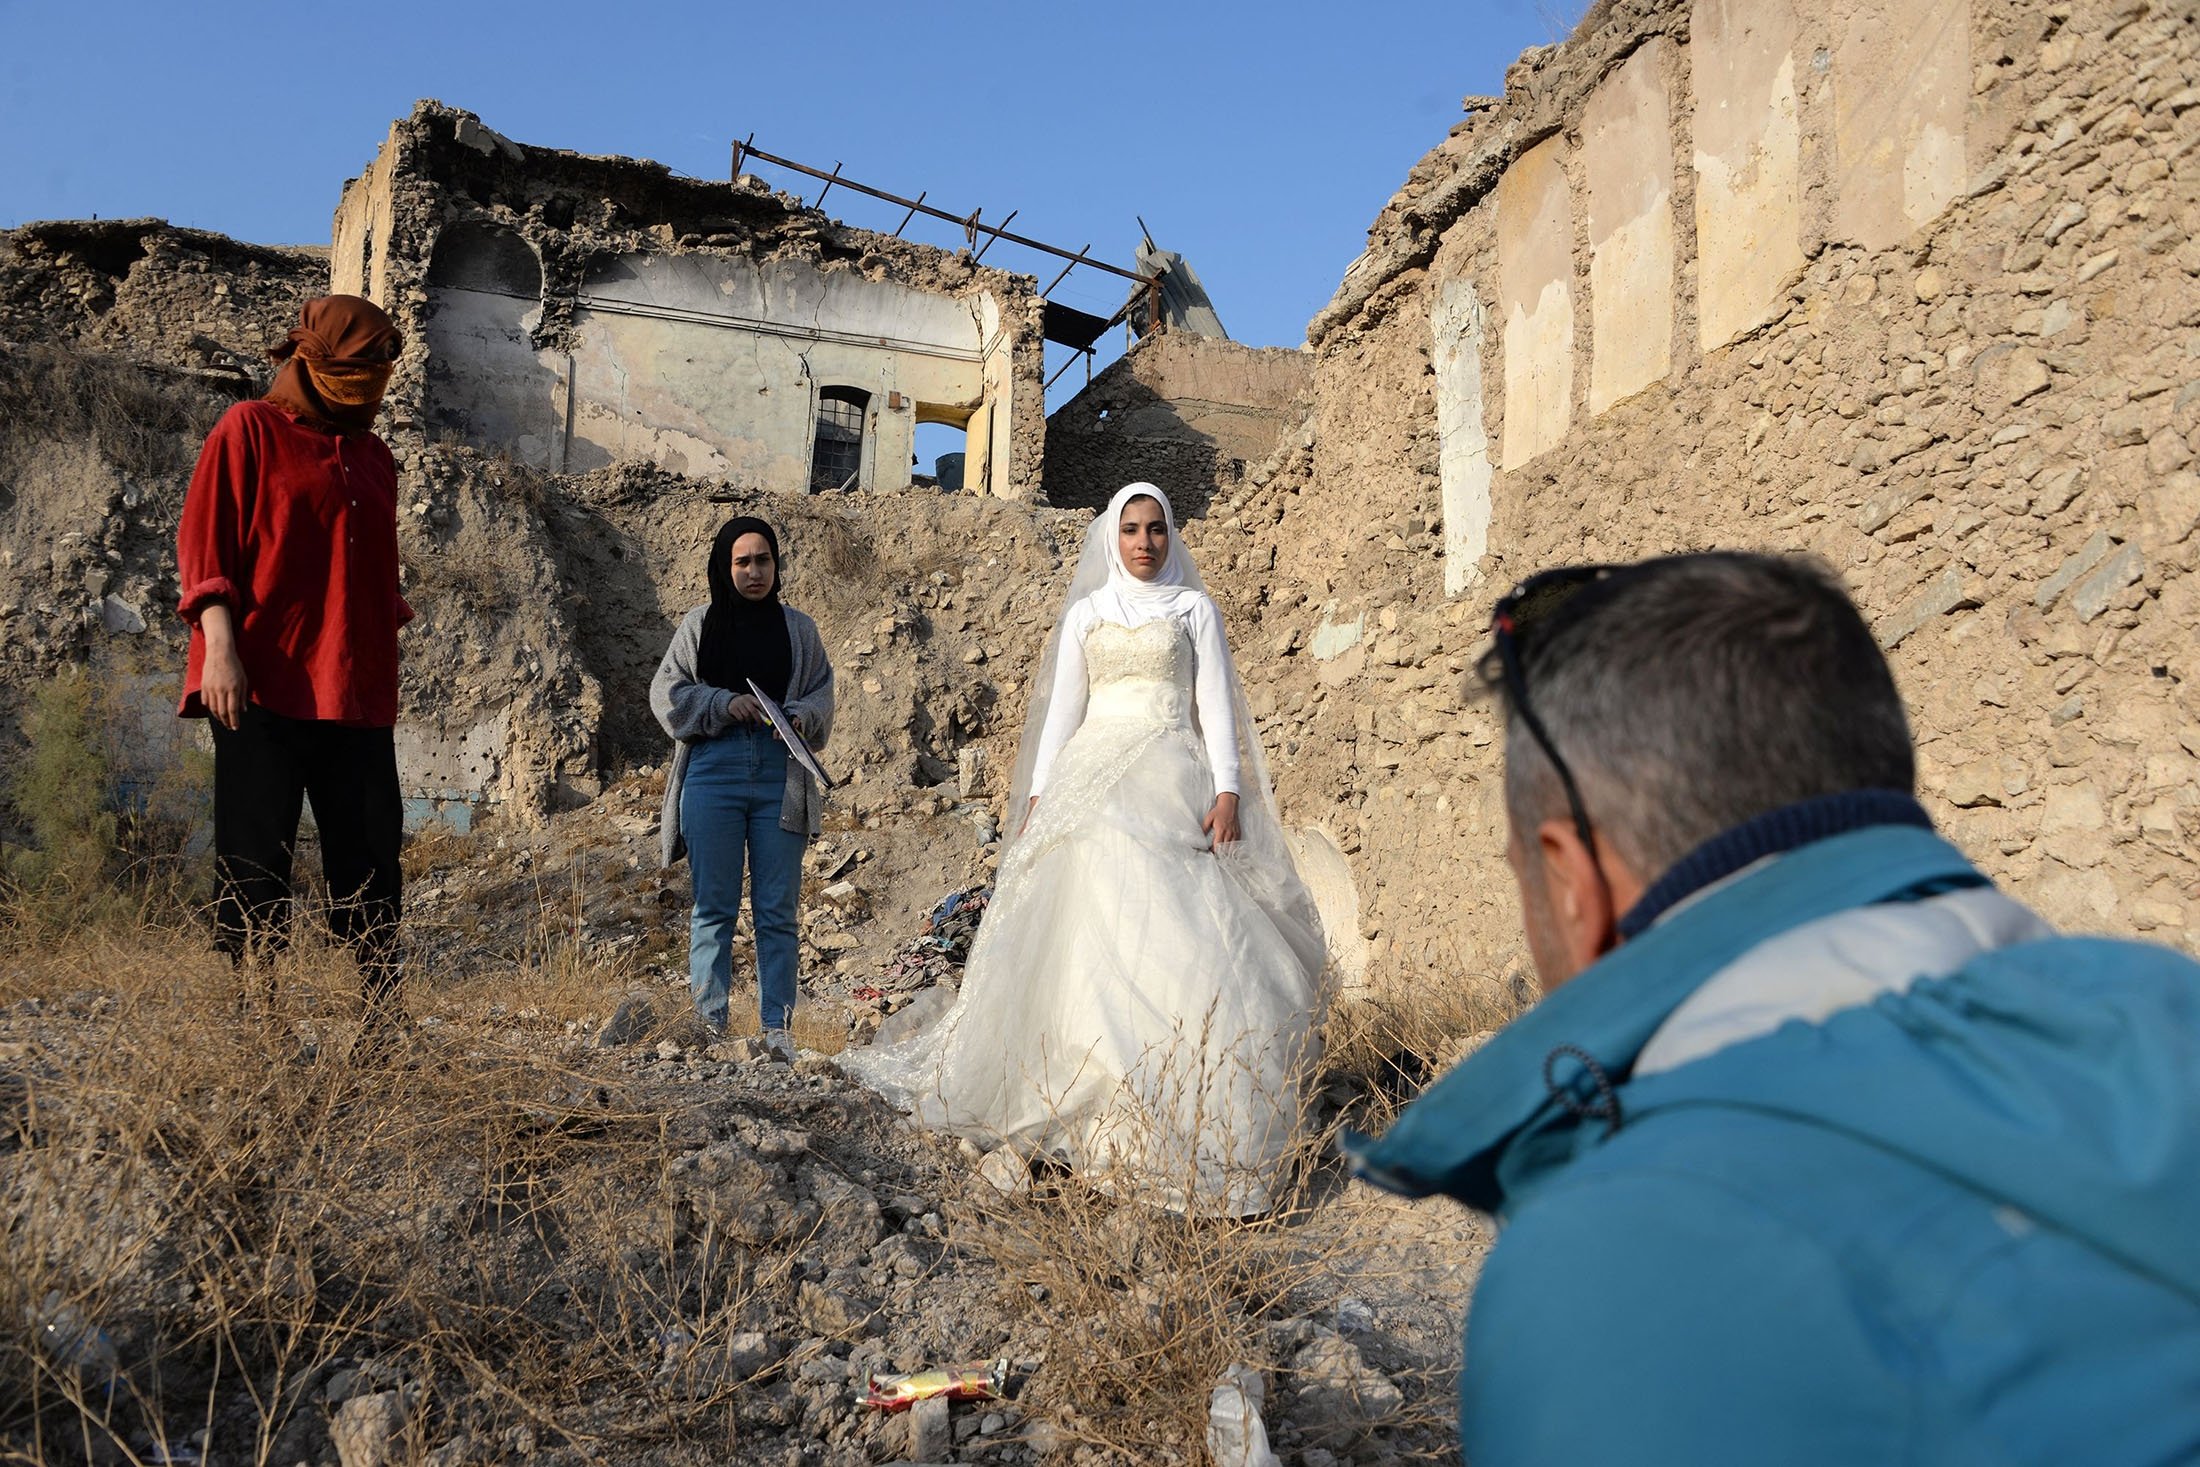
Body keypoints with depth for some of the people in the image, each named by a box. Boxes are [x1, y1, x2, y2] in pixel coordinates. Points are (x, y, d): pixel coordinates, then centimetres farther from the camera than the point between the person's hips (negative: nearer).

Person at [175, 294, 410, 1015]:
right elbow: (202, 542, -3)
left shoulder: (375, 456, 19)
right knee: (256, 862, -2)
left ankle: (385, 1013, 7)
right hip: (265, 685, -5)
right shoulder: (250, 430, 3)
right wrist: (220, 646, -15)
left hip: (357, 692, 5)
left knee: (370, 858, 3)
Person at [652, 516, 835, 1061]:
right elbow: (667, 692, 5)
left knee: (778, 910, 0)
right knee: (714, 907, 2)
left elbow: (822, 696, 12)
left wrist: (801, 717, -10)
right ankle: (709, 1024, 7)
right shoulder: (699, 624, 10)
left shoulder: (799, 629, 13)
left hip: (780, 776, 1)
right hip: (713, 771, 0)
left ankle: (777, 1026, 5)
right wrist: (724, 704, -9)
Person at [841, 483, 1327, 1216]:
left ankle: (1192, 1120, -9)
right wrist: (1039, 793, 4)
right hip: (1094, 780, 2)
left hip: (1171, 784, -2)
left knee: (1178, 931, -14)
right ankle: (1082, 1105, -5)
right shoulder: (1085, 614, 17)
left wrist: (1228, 789, -9)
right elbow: (1063, 708, 14)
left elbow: (1215, 702, 4)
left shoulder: (1194, 608, 12)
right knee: (1086, 928, -9)